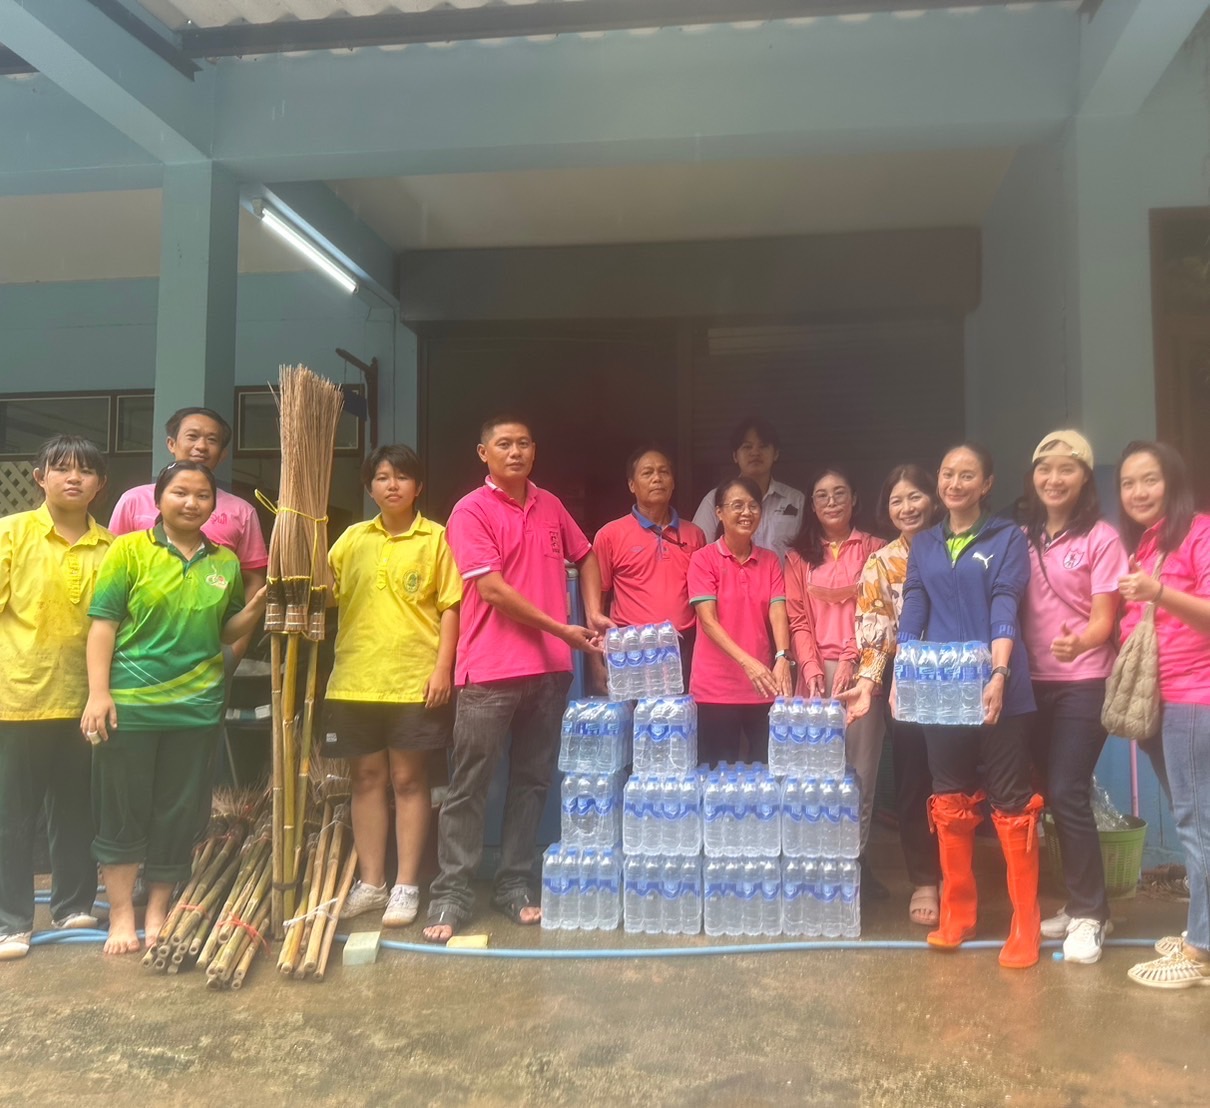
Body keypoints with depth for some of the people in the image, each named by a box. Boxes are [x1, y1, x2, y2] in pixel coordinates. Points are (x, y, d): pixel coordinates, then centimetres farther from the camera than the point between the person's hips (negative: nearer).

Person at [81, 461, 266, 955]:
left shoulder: (226, 562, 8)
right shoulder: (129, 550, -3)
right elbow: (103, 623, -6)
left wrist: (255, 608, -3)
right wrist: (98, 693, -13)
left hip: (196, 707, 3)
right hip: (130, 704, -3)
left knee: (178, 815, 10)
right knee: (123, 811, 6)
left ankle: (157, 913, 26)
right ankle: (121, 916, 21)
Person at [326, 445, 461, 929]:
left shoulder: (435, 538, 0)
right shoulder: (352, 539, 11)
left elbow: (449, 607, -2)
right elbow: (324, 591, 8)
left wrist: (442, 668, -9)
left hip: (415, 680, -3)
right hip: (357, 679, 4)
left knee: (408, 779, 4)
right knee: (366, 778, 10)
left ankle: (406, 886, 14)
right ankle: (370, 882, 22)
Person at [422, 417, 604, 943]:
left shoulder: (550, 506, 12)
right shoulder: (471, 511, -6)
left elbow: (585, 557, 28)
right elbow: (492, 589, -13)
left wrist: (593, 612, 12)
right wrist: (563, 629, -12)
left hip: (550, 667, 6)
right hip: (490, 669, -5)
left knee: (532, 780, 11)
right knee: (469, 785, 0)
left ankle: (515, 885, 22)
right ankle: (451, 893, 9)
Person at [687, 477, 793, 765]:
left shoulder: (770, 560, 8)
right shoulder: (703, 559, -4)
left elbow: (777, 612, -3)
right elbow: (708, 620, -13)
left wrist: (782, 658, -22)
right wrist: (747, 662, -26)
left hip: (762, 688, 3)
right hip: (716, 688, -3)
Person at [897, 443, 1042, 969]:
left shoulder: (1008, 539, 1)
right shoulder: (923, 545, 13)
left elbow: (1005, 611, -10)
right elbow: (912, 614, 6)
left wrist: (998, 675, -23)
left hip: (997, 687, -4)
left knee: (1011, 803, 1)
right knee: (950, 802, 10)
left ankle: (1025, 924, 11)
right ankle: (957, 912, 23)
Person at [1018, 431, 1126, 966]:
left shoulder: (1102, 539, -6)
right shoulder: (1022, 537, 7)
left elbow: (1104, 620, -11)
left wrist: (1078, 642, -31)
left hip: (1083, 684, -4)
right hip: (1034, 682, 5)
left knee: (1067, 795, -8)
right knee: (1056, 796, 9)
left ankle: (1089, 914, 7)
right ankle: (1079, 903, 24)